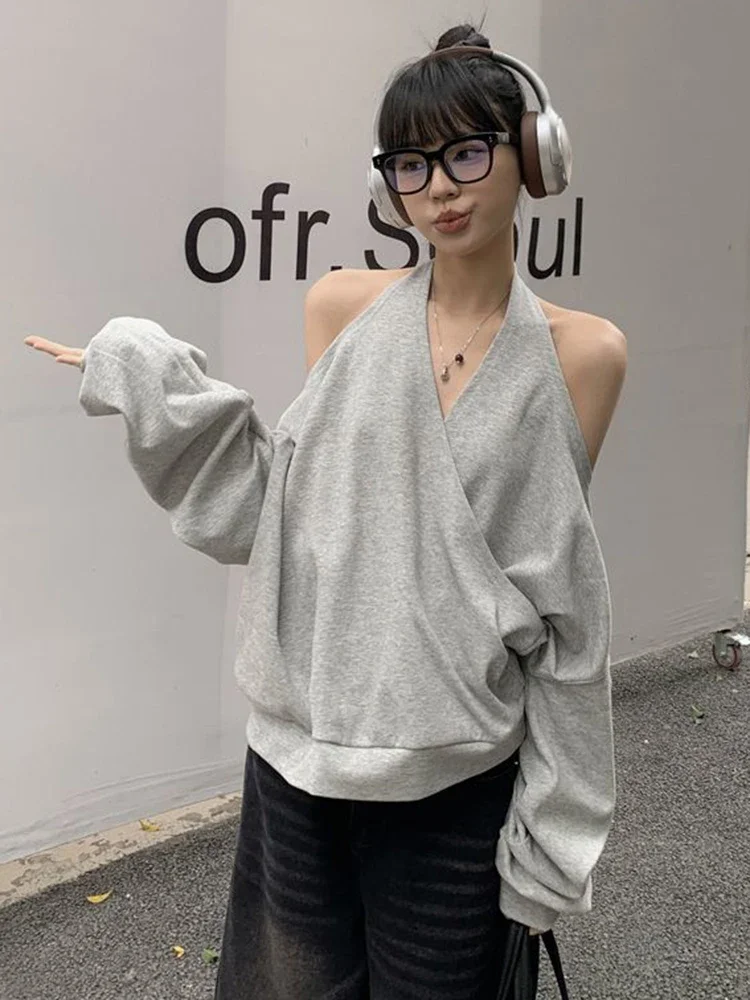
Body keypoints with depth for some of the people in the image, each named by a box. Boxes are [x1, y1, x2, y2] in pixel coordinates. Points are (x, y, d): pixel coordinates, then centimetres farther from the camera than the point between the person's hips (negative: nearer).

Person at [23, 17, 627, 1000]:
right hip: (299, 747, 3)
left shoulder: (580, 353, -6)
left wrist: (552, 817, -2)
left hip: (454, 774, -2)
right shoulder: (343, 307, 0)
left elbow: (556, 584, -2)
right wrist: (150, 374, -4)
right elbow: (284, 502, 3)